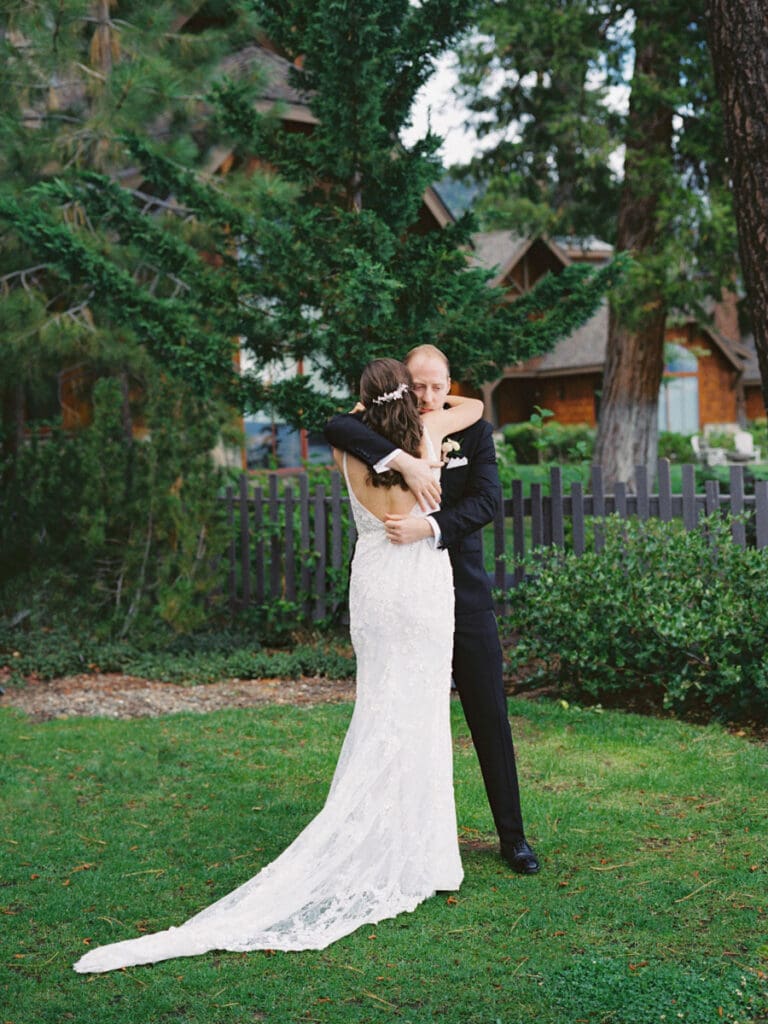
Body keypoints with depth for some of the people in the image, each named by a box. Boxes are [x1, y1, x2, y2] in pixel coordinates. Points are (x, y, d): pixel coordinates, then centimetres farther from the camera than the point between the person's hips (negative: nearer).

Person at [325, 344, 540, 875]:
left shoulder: (475, 432, 2)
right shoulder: (386, 429, 0)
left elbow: (487, 500, -11)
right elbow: (336, 427, -21)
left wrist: (430, 526, -28)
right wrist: (403, 458, -33)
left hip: (466, 594, 1)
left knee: (491, 718, 5)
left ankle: (512, 835, 16)